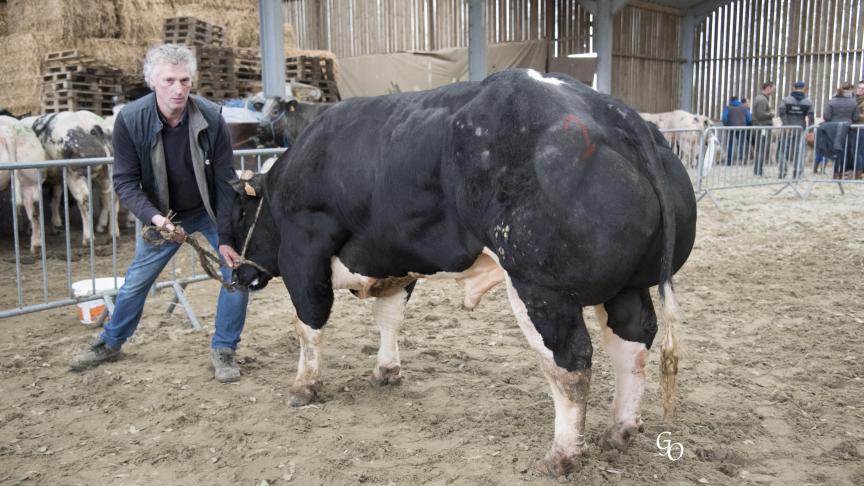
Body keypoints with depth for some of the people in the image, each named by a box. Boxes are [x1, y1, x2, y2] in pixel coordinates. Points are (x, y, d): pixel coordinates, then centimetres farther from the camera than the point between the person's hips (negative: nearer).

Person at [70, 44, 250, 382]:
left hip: (212, 211, 0)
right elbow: (125, 181, -17)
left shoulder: (211, 118, -25)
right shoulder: (130, 120, -22)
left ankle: (223, 351, 8)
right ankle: (110, 344, 35)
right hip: (162, 214, 1)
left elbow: (225, 181, -20)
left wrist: (226, 237, -24)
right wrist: (153, 217, -34)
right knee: (136, 280, 10)